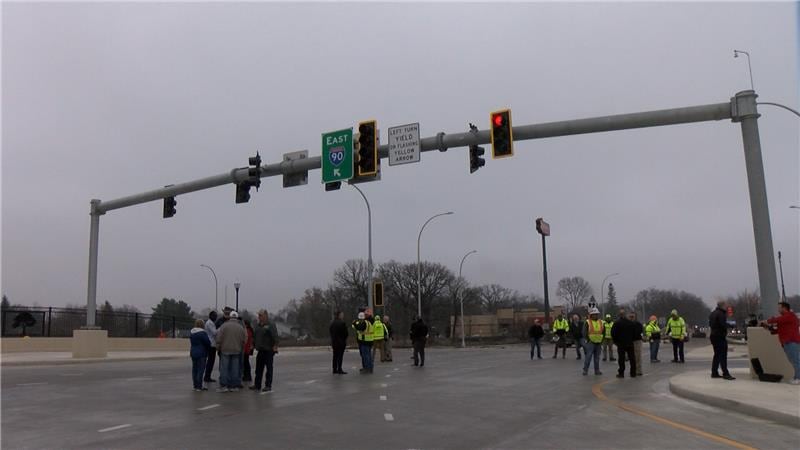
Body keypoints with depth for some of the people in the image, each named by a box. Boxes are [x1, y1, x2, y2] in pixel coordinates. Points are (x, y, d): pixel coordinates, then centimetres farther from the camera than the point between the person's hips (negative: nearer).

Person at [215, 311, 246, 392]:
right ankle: (234, 386, 9)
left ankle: (224, 386, -4)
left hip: (225, 350, -3)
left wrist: (218, 347, 5)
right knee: (235, 368, 7)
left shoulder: (224, 326, -5)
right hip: (236, 351, 3)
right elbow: (244, 340, 7)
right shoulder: (241, 327, 4)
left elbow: (219, 338, -7)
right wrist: (241, 348, 21)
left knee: (224, 368, 0)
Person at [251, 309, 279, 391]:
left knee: (269, 368, 0)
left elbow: (275, 337, -18)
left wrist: (275, 346, -25)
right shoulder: (257, 326, 13)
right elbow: (254, 336, 22)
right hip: (260, 351, 7)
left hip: (269, 351, -7)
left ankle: (268, 386, 5)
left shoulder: (271, 325, -10)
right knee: (258, 368, 11)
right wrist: (253, 345, 17)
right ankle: (257, 385, 19)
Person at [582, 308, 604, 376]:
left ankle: (597, 370, 17)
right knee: (588, 357, -7)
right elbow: (584, 332, -6)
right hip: (590, 342, -5)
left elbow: (604, 332, 16)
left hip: (599, 343, 5)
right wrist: (588, 340, -11)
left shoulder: (601, 322, 11)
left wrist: (602, 340, 6)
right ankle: (585, 370, -1)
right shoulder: (587, 322, -4)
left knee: (597, 357, 10)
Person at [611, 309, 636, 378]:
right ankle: (633, 373, 13)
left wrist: (615, 341, 6)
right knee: (632, 358, 9)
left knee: (621, 359, 0)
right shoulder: (631, 323, 1)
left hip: (621, 344, -3)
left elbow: (613, 333, -9)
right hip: (630, 343, 3)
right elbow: (634, 332, 8)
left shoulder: (617, 323, -10)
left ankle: (621, 373, 1)